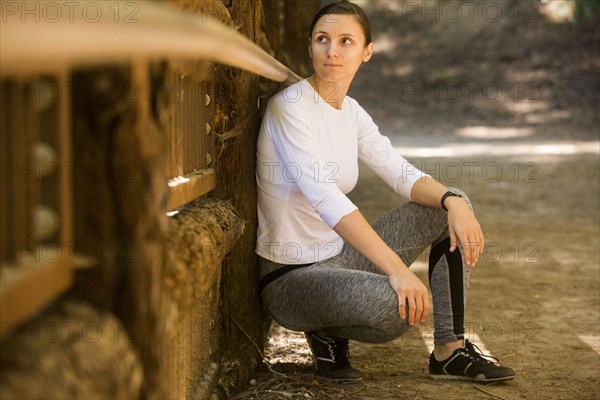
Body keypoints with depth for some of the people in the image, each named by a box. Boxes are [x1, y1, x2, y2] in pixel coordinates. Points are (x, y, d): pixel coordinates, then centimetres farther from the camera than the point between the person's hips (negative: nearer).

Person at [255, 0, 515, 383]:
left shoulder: (351, 112, 7)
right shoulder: (290, 107, -19)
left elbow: (402, 174, 4)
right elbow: (324, 197, -30)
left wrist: (452, 200, -19)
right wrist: (396, 268, -38)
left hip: (337, 256, 8)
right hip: (290, 277, -8)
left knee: (452, 207, 4)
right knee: (398, 304, -35)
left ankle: (450, 351, 5)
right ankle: (327, 332, 0)